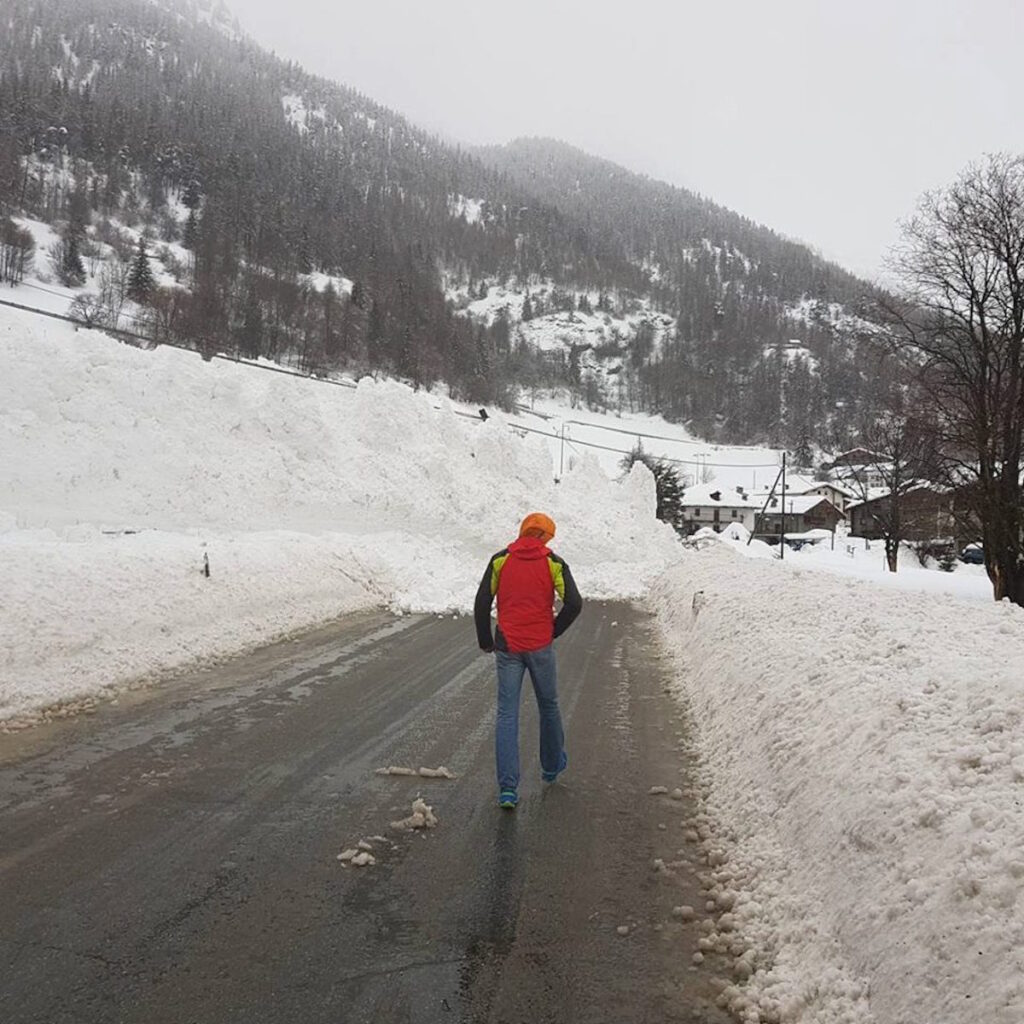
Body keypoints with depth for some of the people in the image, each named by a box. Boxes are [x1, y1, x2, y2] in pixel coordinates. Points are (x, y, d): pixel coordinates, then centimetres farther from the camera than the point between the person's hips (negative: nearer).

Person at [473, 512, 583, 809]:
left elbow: (482, 603, -2)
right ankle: (552, 767, 38)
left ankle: (507, 788, -5)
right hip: (541, 647, 0)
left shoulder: (501, 559, 0)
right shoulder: (553, 563, -1)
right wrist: (554, 631, 7)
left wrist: (485, 641, 8)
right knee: (549, 707, 20)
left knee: (507, 714, 2)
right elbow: (574, 603, -7)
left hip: (507, 647, 0)